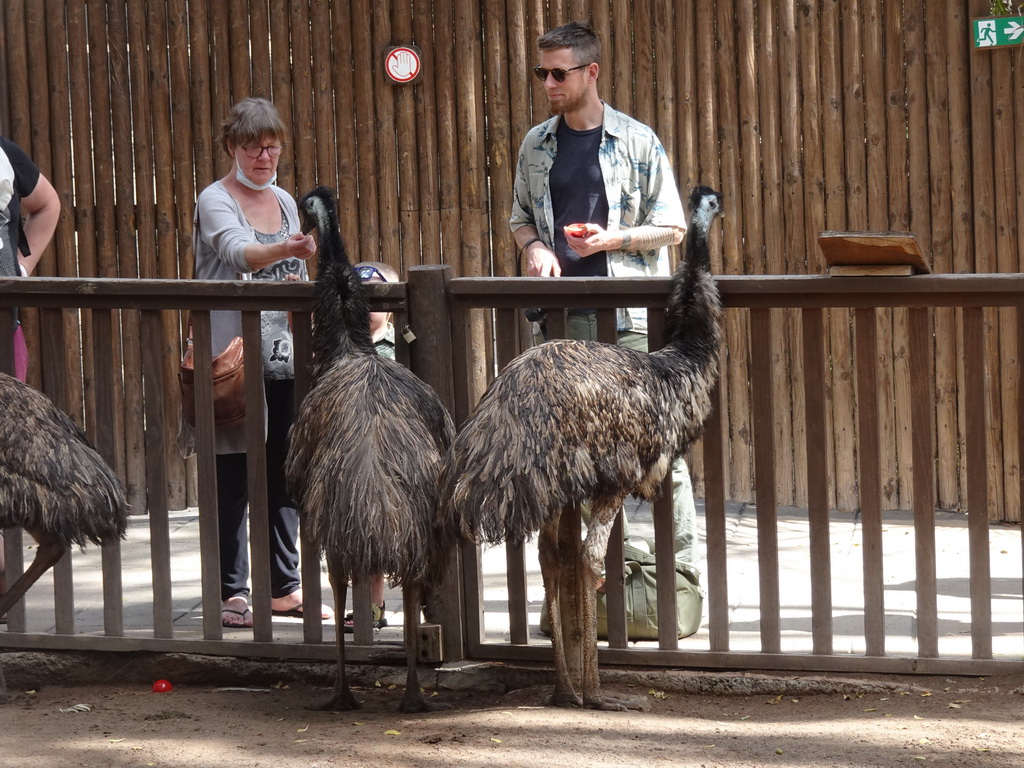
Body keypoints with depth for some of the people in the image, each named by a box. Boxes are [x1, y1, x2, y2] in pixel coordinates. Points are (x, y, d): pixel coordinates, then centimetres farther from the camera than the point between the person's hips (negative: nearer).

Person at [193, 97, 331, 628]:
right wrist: (286, 250, -42)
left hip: (284, 354, 6)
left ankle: (285, 587, 16)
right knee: (235, 474, -7)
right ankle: (230, 592, -2)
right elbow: (237, 252, -25)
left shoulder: (285, 202, 16)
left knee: (285, 471, 8)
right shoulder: (215, 201, -5)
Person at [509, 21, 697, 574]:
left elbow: (673, 228, 1)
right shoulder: (537, 145, 11)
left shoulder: (636, 142, -1)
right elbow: (520, 217, 21)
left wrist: (612, 238, -14)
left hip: (632, 317, -4)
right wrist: (533, 246, -1)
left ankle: (681, 564, -2)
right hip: (564, 316, 4)